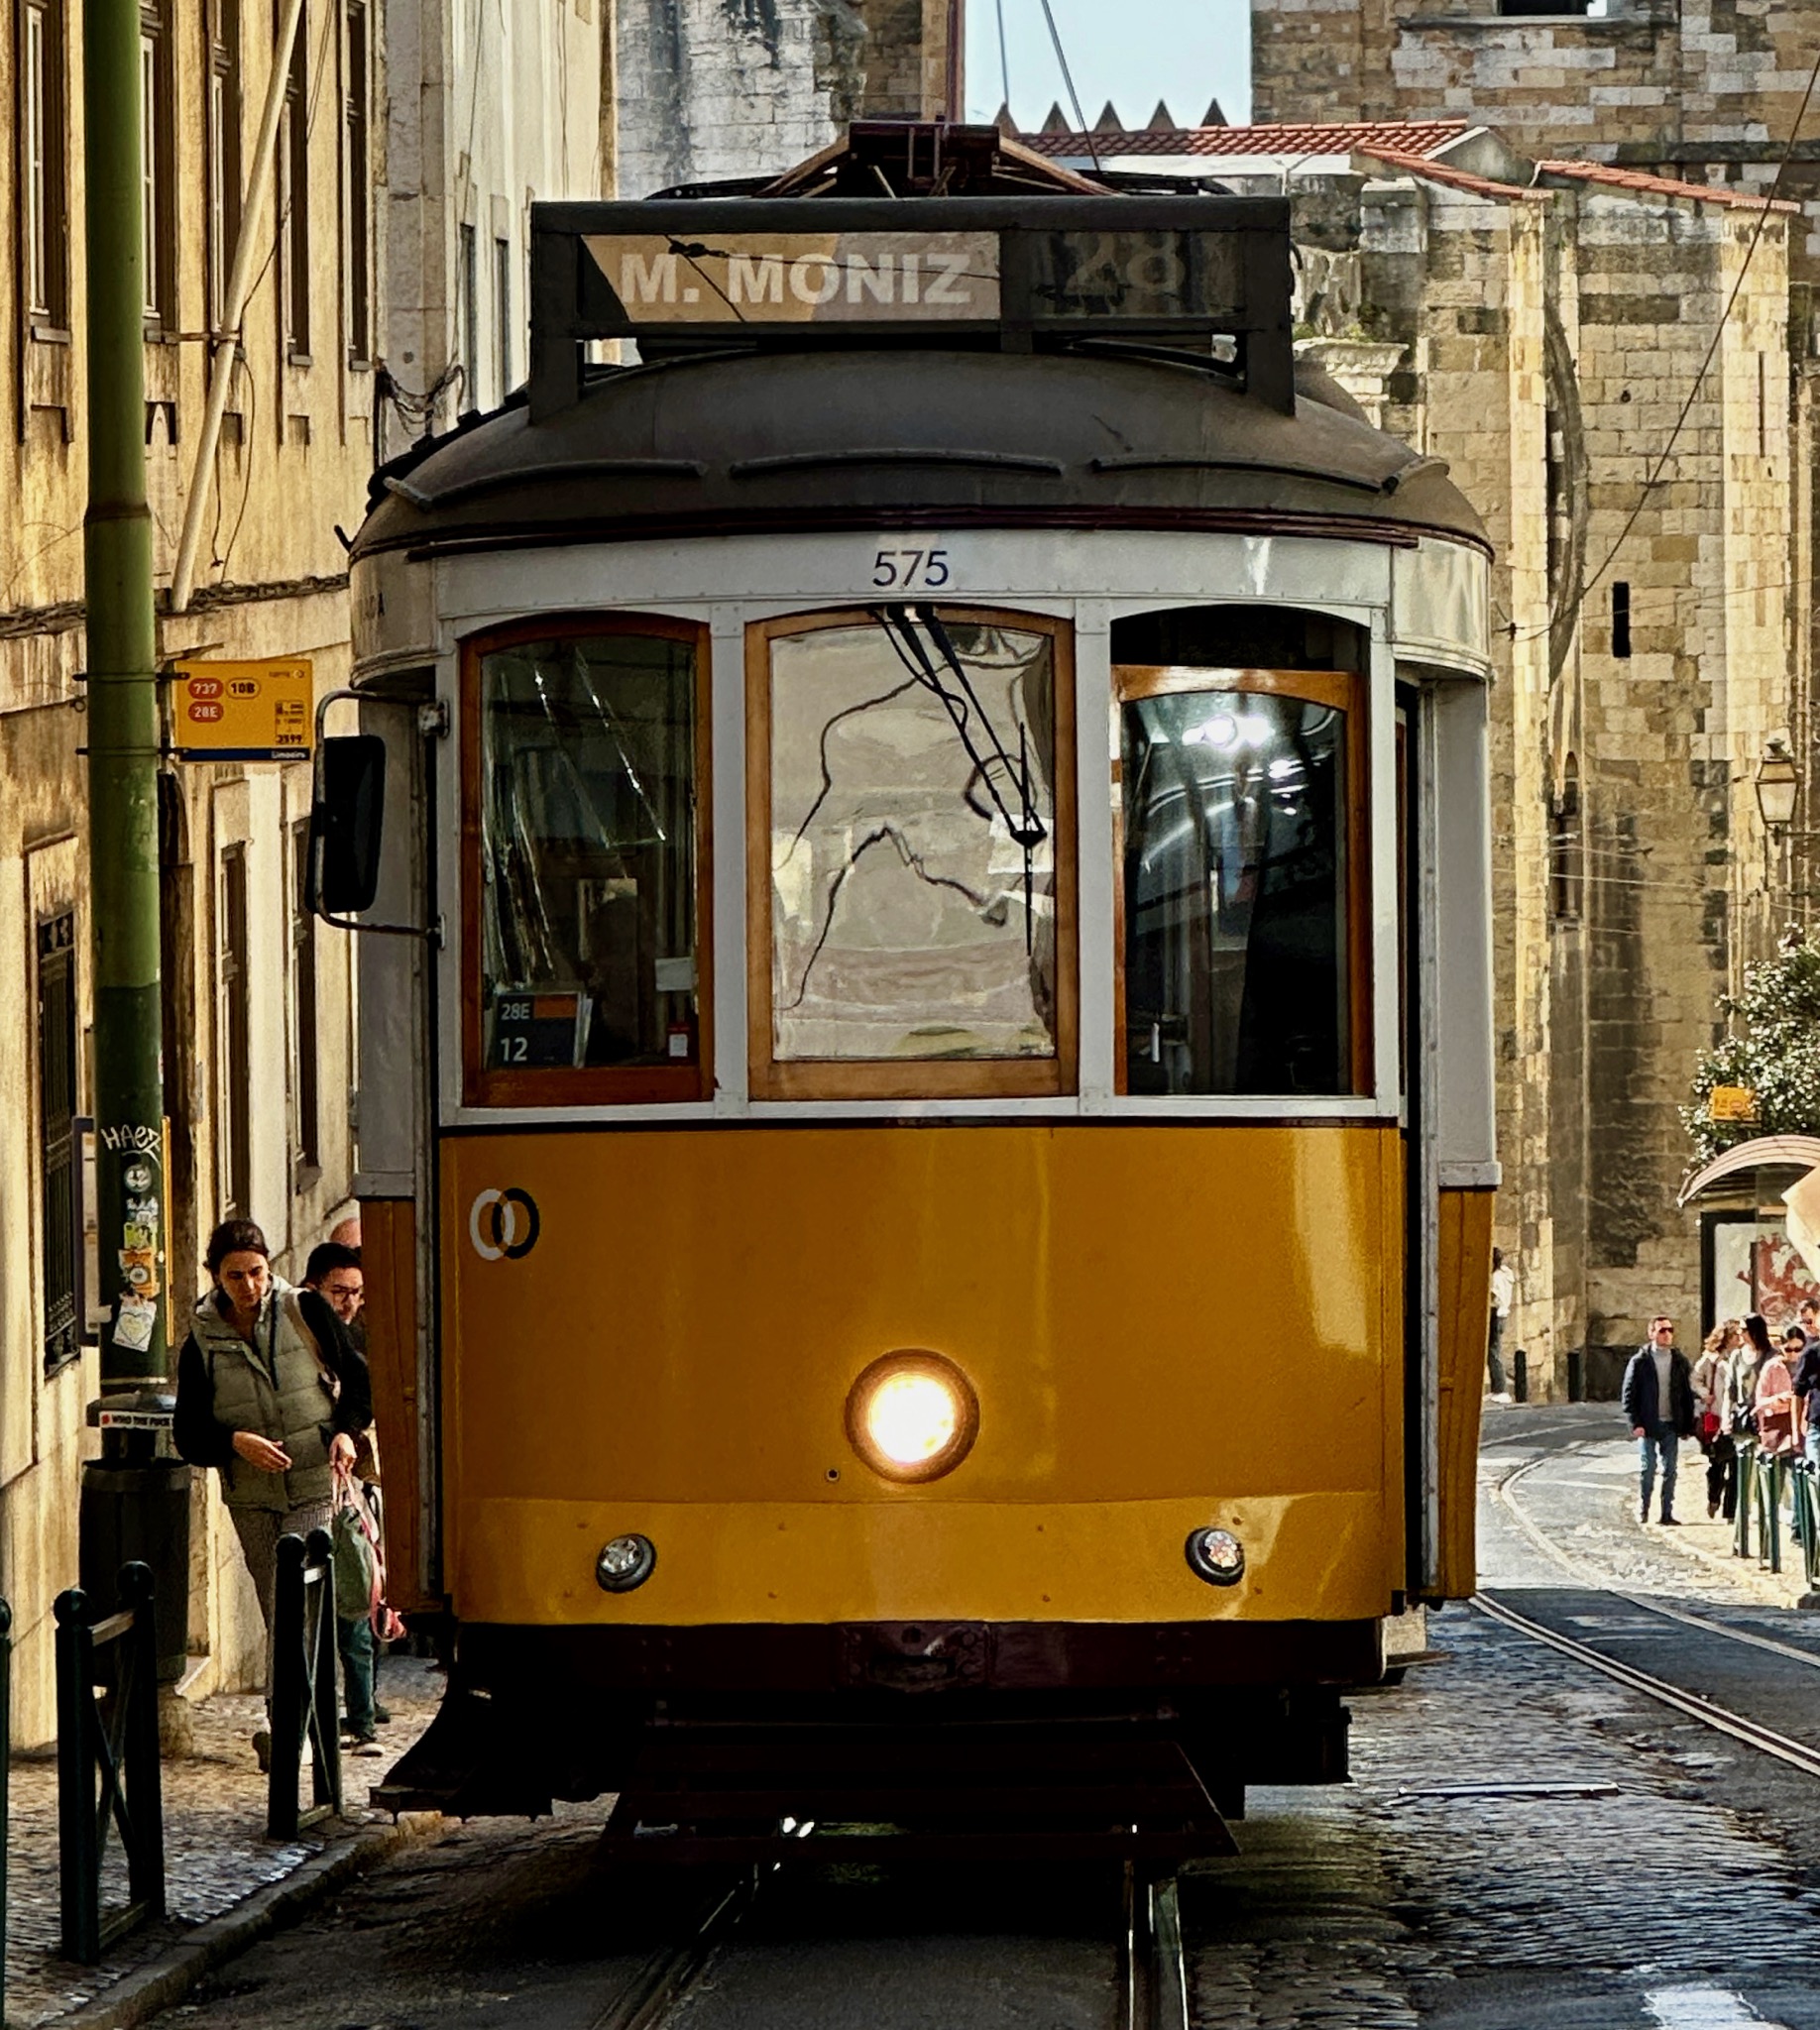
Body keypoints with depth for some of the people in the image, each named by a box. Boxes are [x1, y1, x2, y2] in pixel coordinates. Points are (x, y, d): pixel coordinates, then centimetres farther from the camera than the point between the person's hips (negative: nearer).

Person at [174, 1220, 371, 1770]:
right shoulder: (201, 1345, 1)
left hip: (317, 1488, -2)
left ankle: (282, 1722, -19)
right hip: (252, 1500, 2)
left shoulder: (306, 1313, -1)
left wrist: (347, 1431, -8)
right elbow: (189, 1434, 0)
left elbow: (357, 1379, 9)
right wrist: (236, 1443, -19)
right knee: (279, 1616, 7)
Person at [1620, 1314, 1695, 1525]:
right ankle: (1642, 1510, 7)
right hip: (1647, 1426, -3)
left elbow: (1687, 1395, 9)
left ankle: (1667, 1512, 8)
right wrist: (1635, 1423, -11)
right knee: (1647, 1469, -2)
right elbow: (1629, 1394, -3)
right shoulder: (1640, 1361, -1)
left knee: (1670, 1470, 4)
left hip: (1671, 1425, 3)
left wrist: (1688, 1426, 3)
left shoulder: (1680, 1362, 7)